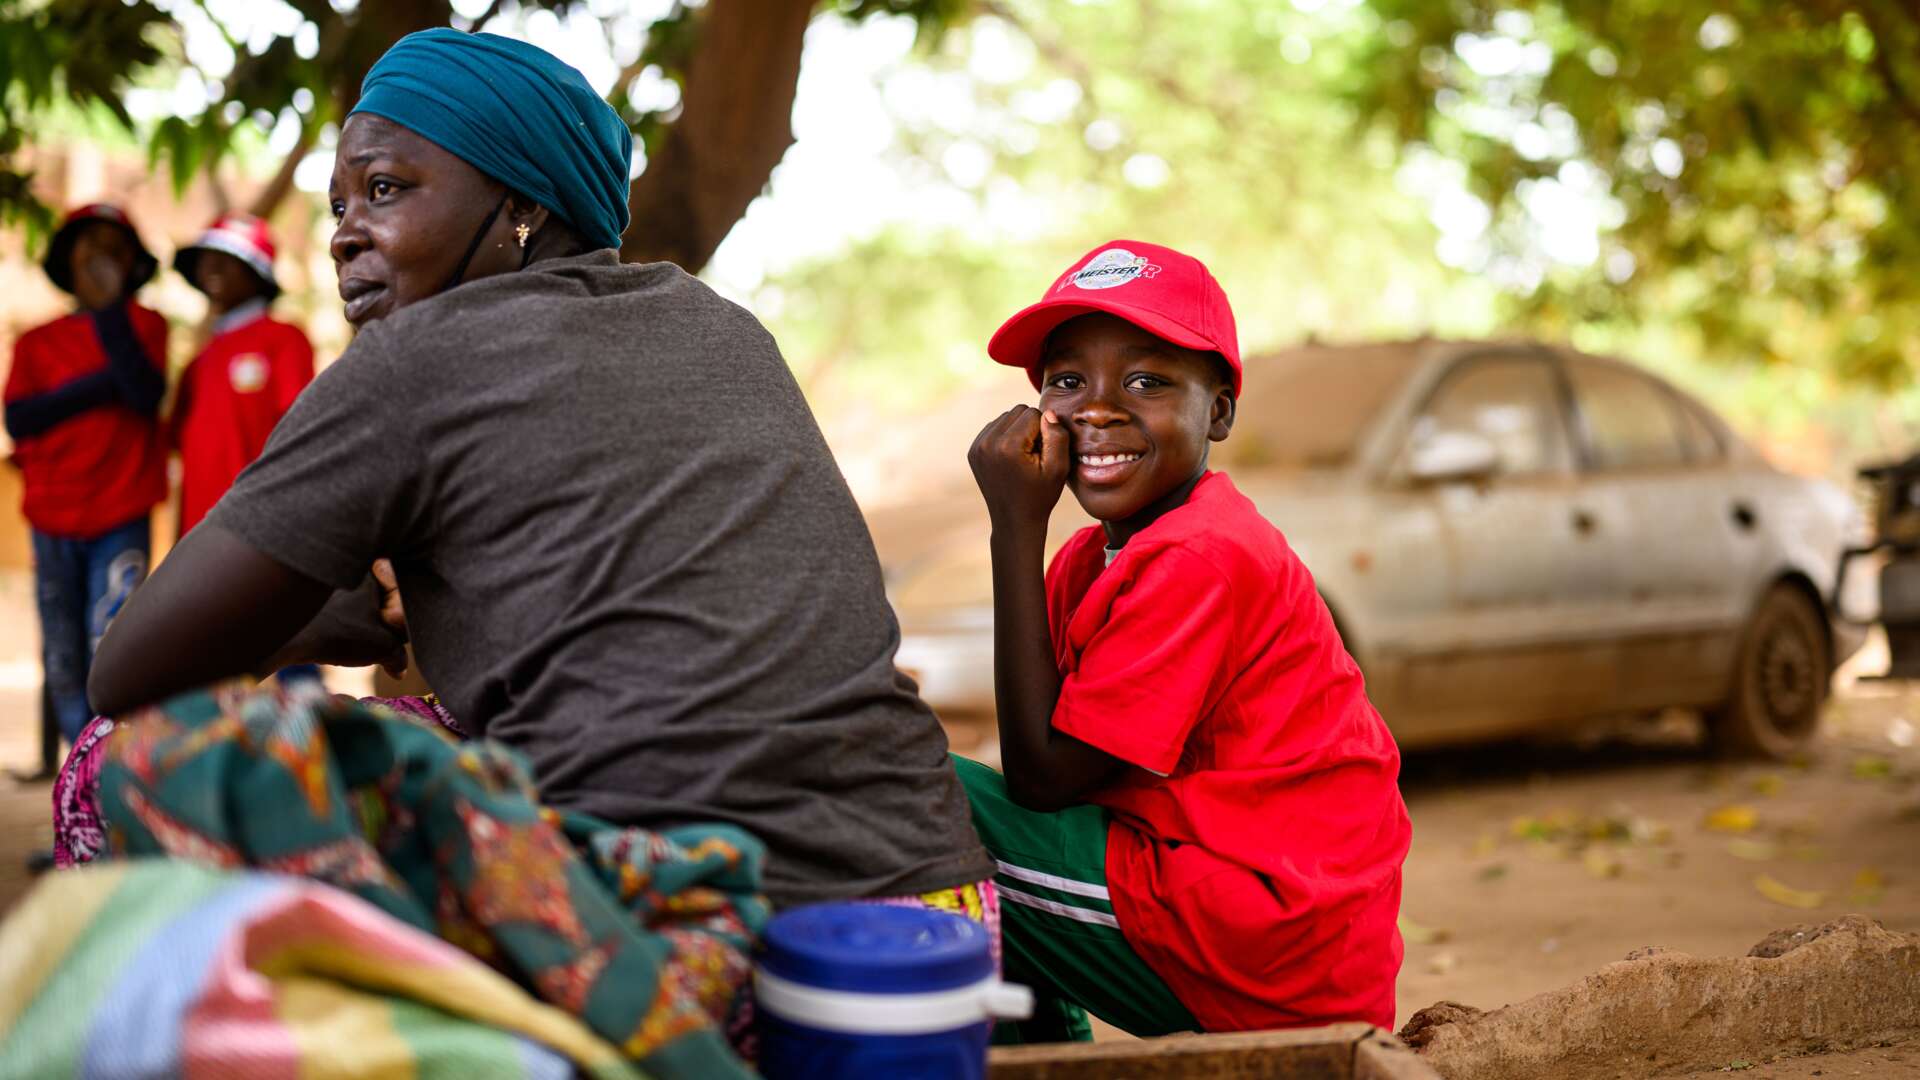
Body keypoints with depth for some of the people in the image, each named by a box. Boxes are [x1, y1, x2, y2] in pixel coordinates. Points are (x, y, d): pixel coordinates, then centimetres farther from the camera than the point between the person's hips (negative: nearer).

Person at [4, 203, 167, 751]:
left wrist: (109, 309, -14)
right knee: (63, 663, 3)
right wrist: (103, 384, -8)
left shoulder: (144, 325, 8)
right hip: (52, 521, 3)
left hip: (120, 520, -3)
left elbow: (146, 393, -11)